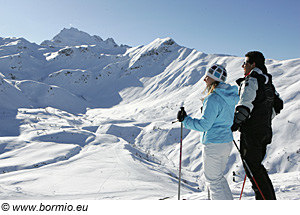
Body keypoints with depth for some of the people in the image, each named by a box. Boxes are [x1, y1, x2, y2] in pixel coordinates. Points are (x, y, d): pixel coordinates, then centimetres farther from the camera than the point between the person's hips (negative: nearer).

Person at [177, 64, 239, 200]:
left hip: (213, 145, -9)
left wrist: (185, 120, -11)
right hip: (227, 142, 9)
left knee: (214, 180, 6)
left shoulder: (213, 98, -21)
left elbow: (204, 124, -21)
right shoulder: (230, 95, 7)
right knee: (219, 176, 24)